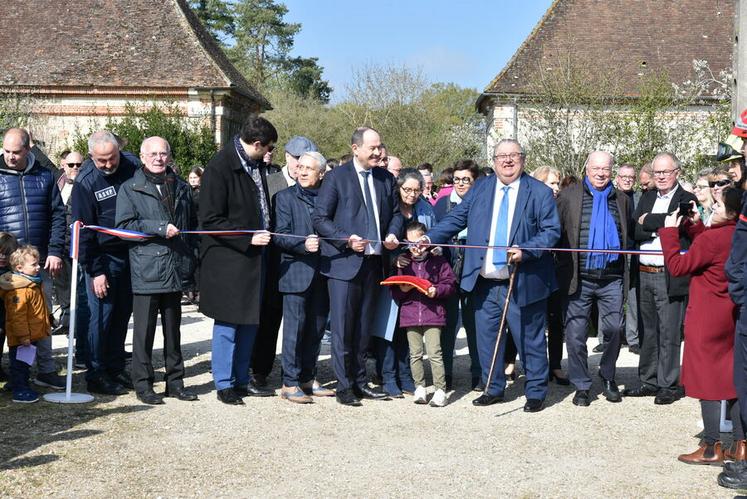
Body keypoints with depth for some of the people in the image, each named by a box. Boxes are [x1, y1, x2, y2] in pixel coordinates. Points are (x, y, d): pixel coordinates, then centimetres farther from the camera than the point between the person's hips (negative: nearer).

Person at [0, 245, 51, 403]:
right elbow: (17, 316, -26)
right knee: (19, 363, 0)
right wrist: (23, 336, -25)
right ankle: (19, 392, 6)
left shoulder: (34, 284, 9)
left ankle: (23, 387, 30)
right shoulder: (19, 290, -24)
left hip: (32, 335, 10)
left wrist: (46, 325, 27)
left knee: (25, 363, 20)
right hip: (20, 339, -10)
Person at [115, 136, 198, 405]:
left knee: (173, 328, 13)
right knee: (145, 330, 1)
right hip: (146, 270, -4)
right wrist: (159, 228, -18)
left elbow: (193, 224, 19)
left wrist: (191, 259, 10)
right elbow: (124, 225, -9)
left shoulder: (182, 188, 14)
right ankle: (143, 384, 11)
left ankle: (175, 381, 22)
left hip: (176, 269, 4)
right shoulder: (130, 189, 0)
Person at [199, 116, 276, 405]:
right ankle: (224, 384, 13)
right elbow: (210, 220, -16)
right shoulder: (219, 168, -15)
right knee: (228, 324, 1)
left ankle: (241, 379, 25)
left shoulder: (256, 165, 8)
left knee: (250, 322, 13)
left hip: (255, 256, 8)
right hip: (228, 260, -8)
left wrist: (266, 235, 10)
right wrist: (248, 239, -19)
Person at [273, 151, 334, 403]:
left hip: (321, 273, 4)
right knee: (295, 328, -4)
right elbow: (280, 235, -7)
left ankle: (308, 378, 22)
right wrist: (303, 245, -22)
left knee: (316, 328, 10)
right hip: (296, 272, -4)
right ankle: (290, 383, 3)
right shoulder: (286, 197, 1)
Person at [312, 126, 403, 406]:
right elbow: (320, 218, -6)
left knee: (364, 326, 13)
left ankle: (359, 381, 22)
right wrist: (347, 240, -17)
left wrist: (393, 234, 0)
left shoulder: (386, 179, 11)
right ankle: (344, 386, 7)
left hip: (373, 262, 5)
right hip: (344, 262, -5)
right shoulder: (337, 177, -4)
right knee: (342, 327, -3)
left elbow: (395, 212, 20)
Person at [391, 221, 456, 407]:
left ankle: (440, 390, -1)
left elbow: (450, 284, 3)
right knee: (415, 354, 8)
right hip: (410, 314, 3)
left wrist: (437, 290, -13)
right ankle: (419, 388, 19)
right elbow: (394, 293, 13)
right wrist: (402, 290, -8)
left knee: (434, 353, -7)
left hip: (433, 313, -3)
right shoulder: (403, 263, 10)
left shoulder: (438, 261, 2)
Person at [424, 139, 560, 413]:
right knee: (487, 338, 11)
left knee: (530, 340, 4)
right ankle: (493, 389, 27)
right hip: (484, 282, 4)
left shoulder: (540, 192, -2)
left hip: (523, 283, -4)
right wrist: (430, 238, -8)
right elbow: (456, 218, 6)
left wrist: (525, 251, -21)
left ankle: (536, 393, 20)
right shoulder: (479, 189, 10)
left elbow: (551, 231, -7)